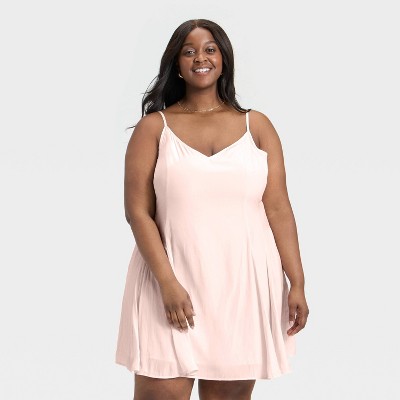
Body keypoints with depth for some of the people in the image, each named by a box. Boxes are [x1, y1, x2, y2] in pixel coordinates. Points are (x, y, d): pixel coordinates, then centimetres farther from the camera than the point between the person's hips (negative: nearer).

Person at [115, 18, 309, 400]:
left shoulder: (256, 125, 9)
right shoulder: (154, 127, 4)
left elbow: (278, 209, 5)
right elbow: (138, 211, -3)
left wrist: (297, 283, -3)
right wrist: (167, 282, -13)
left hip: (243, 284, 2)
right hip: (173, 282, -1)